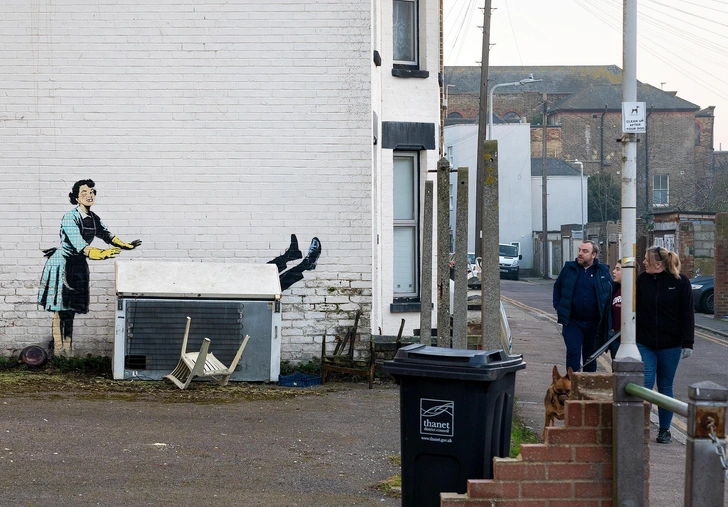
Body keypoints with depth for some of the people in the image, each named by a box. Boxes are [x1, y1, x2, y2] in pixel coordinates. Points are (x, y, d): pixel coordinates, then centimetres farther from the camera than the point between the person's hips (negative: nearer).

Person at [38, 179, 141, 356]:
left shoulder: (93, 218, 4)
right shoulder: (70, 218, -20)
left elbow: (106, 234, 15)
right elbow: (79, 245, -30)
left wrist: (124, 245, 0)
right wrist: (101, 254, -41)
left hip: (78, 266, 7)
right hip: (62, 265, -7)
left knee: (71, 309, 12)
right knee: (60, 309, -4)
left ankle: (68, 350, 19)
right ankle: (58, 350, 4)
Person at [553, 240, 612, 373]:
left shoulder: (603, 271, 2)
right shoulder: (569, 268, 3)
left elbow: (612, 291, 10)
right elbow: (557, 287, 14)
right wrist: (558, 307, 2)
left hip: (594, 323, 1)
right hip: (572, 322, -1)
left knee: (591, 357, 12)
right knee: (573, 353, -11)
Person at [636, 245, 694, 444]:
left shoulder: (680, 281, -7)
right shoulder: (642, 279, -1)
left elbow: (687, 314, -5)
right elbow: (634, 308, 5)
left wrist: (687, 342, -9)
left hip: (670, 345, -1)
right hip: (645, 343, 1)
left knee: (665, 386, 9)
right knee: (646, 384, -4)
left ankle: (664, 429, 18)